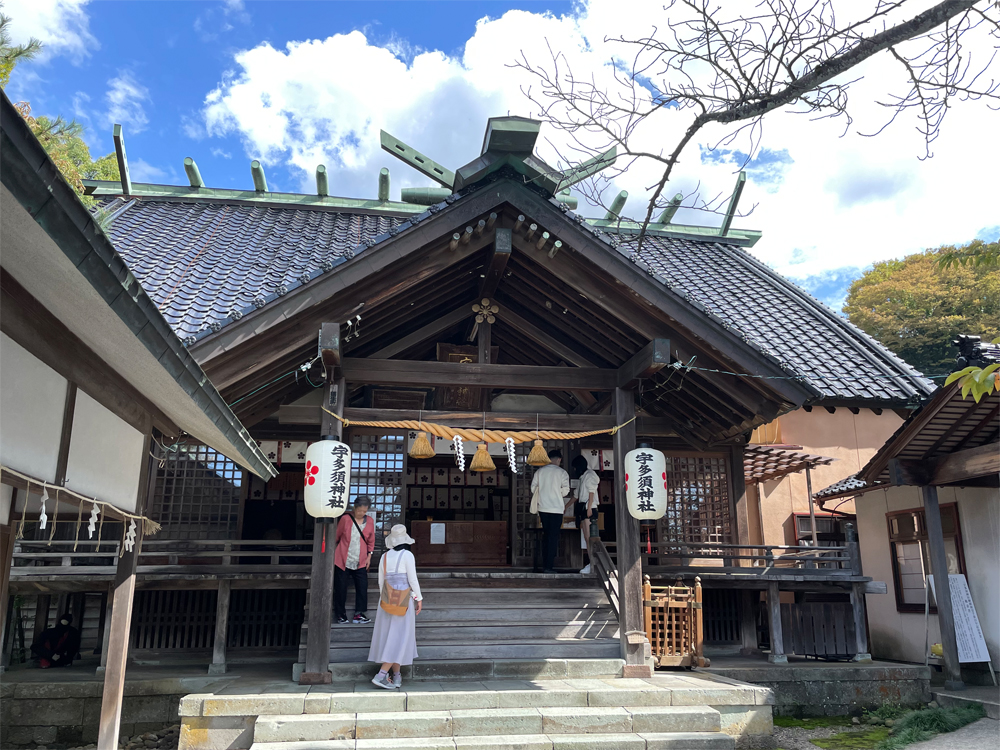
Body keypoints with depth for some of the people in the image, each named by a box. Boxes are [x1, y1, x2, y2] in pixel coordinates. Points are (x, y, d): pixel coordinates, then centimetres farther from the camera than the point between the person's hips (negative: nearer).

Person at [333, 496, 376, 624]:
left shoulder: (370, 521, 3)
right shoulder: (345, 519, -6)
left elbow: (371, 541, 13)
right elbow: (336, 536, 6)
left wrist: (369, 556, 6)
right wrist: (332, 551, 11)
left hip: (360, 562, 2)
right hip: (342, 560, -2)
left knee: (362, 587, -3)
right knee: (340, 588, 4)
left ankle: (359, 614, 7)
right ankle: (341, 615, 18)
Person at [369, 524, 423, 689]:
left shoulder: (384, 556, 5)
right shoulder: (407, 555, -10)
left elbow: (381, 581, 11)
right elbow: (412, 579, -10)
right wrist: (419, 598, 0)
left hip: (387, 600, 6)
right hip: (403, 600, -6)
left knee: (389, 636, 11)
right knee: (399, 637, -2)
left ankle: (397, 676, 15)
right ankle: (381, 675, -11)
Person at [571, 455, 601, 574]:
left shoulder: (589, 475, -1)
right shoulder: (582, 478, 25)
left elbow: (592, 493, -10)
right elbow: (577, 496, 28)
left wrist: (589, 508, -18)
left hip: (588, 509, -9)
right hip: (582, 509, 9)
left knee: (588, 538, -15)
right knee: (586, 538, 1)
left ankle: (592, 564, -20)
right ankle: (591, 564, -2)